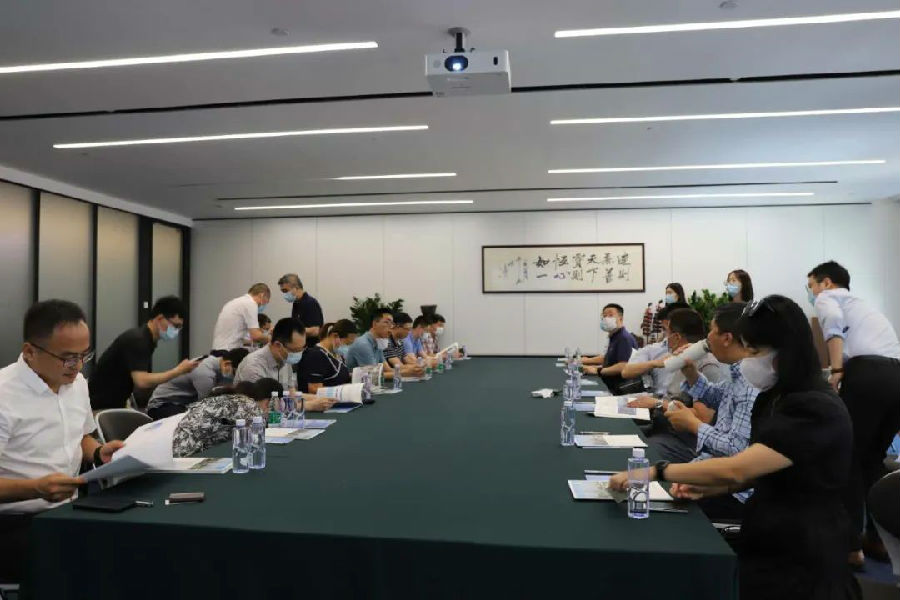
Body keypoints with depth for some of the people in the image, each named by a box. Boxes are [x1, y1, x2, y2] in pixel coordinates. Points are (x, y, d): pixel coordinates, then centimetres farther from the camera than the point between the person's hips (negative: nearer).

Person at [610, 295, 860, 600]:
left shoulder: (817, 410, -23)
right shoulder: (772, 398, 6)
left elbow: (735, 469, -30)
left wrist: (653, 471, -27)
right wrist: (706, 488, -3)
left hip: (801, 561, -8)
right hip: (764, 544, 8)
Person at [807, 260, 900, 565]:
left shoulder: (828, 297, 12)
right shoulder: (861, 304, 35)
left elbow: (833, 322, -12)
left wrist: (836, 372, -15)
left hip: (867, 374, -7)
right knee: (873, 459, 20)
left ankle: (851, 546, 5)